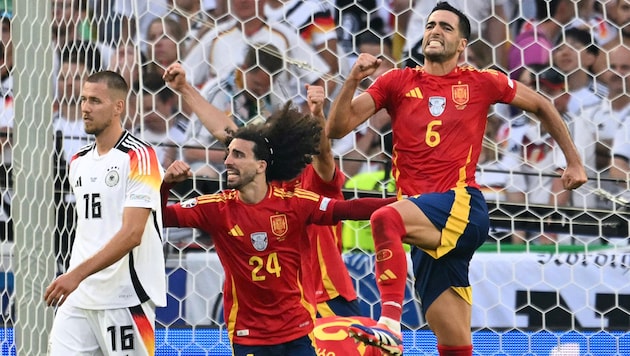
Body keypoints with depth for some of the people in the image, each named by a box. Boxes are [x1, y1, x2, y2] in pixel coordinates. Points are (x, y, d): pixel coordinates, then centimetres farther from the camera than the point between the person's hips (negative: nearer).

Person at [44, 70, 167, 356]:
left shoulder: (139, 157, -10)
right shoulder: (79, 161, 15)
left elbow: (131, 234, -18)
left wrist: (78, 274, -23)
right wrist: (74, 278, 15)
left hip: (125, 299, -7)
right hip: (78, 297, 7)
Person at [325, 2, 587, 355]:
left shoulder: (481, 83, 7)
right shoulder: (399, 82, 12)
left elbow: (542, 106, 21)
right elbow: (337, 128, 6)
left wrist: (575, 162, 22)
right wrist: (354, 79, -9)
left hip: (462, 207, -4)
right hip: (429, 230, 4)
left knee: (385, 218, -34)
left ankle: (390, 324, -42)